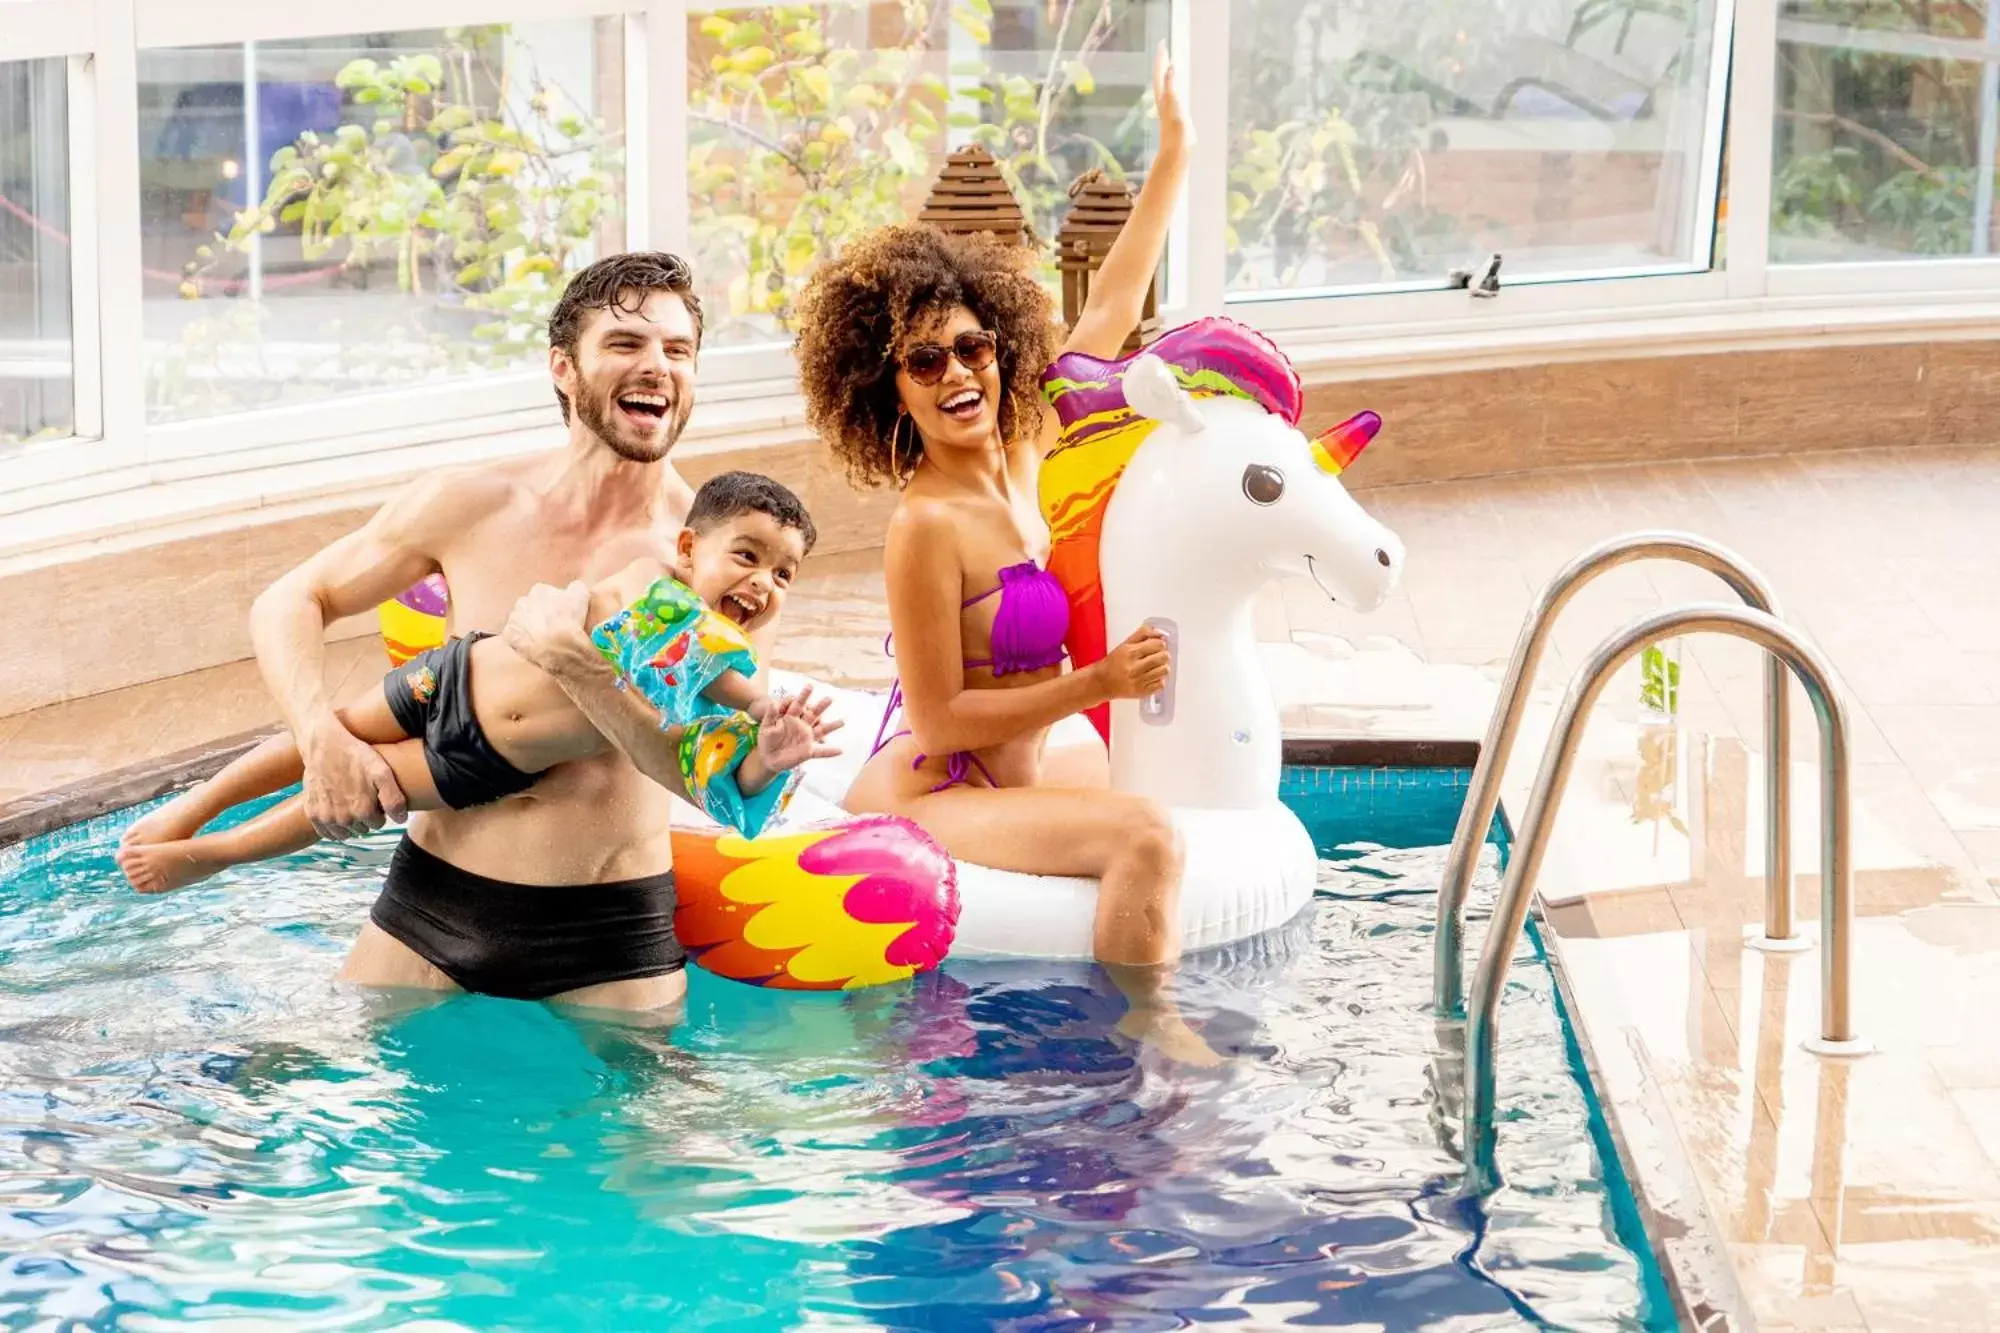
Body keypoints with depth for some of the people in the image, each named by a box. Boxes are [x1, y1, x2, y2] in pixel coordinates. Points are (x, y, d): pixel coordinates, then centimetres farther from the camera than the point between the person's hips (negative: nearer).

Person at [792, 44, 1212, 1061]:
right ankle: (1143, 1028, -19)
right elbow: (940, 720, -22)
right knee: (1144, 837, -31)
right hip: (931, 797, -10)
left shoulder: (1020, 457, -1)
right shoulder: (928, 527, -24)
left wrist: (1174, 154, 14)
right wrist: (1098, 684, -25)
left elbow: (1111, 310, 10)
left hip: (1007, 773, 10)